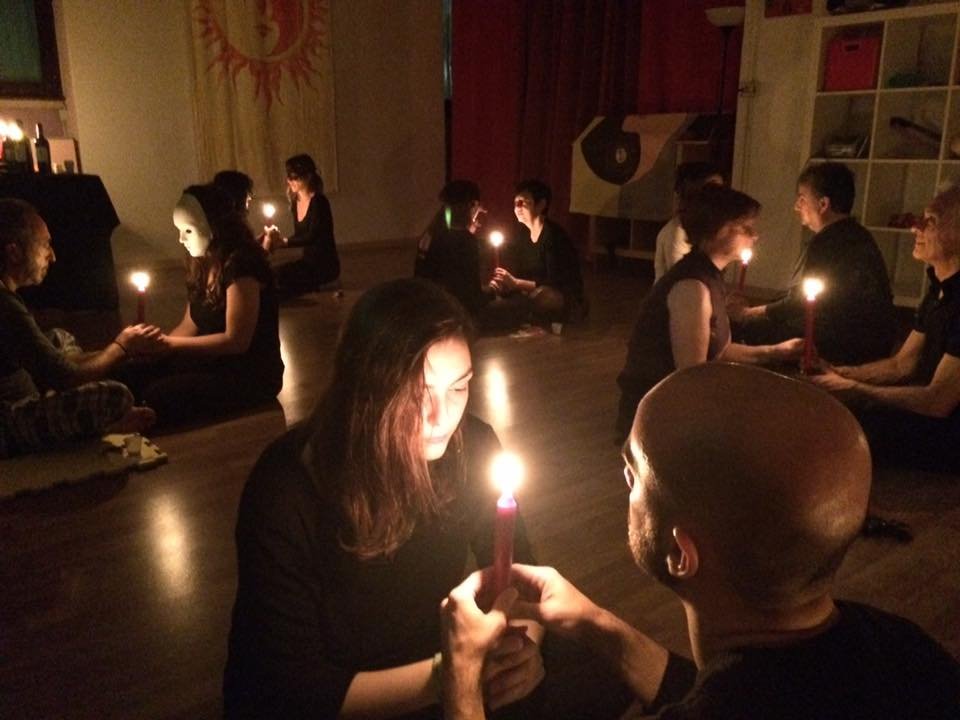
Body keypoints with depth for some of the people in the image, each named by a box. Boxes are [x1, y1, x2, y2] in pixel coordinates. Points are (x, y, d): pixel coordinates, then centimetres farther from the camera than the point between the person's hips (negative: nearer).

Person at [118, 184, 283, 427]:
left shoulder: (241, 265, -19)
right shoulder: (202, 264, 9)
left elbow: (235, 340, -22)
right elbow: (189, 326, 11)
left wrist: (168, 343, -19)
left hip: (250, 374, -8)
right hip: (214, 361, 8)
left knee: (160, 396, -26)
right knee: (131, 376, -9)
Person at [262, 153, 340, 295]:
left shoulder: (319, 202, -17)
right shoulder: (296, 202, 8)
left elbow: (312, 237, -24)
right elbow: (300, 237, 13)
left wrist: (283, 242, -27)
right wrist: (279, 240, -5)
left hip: (326, 266, -7)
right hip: (308, 261, 8)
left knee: (278, 277, -21)